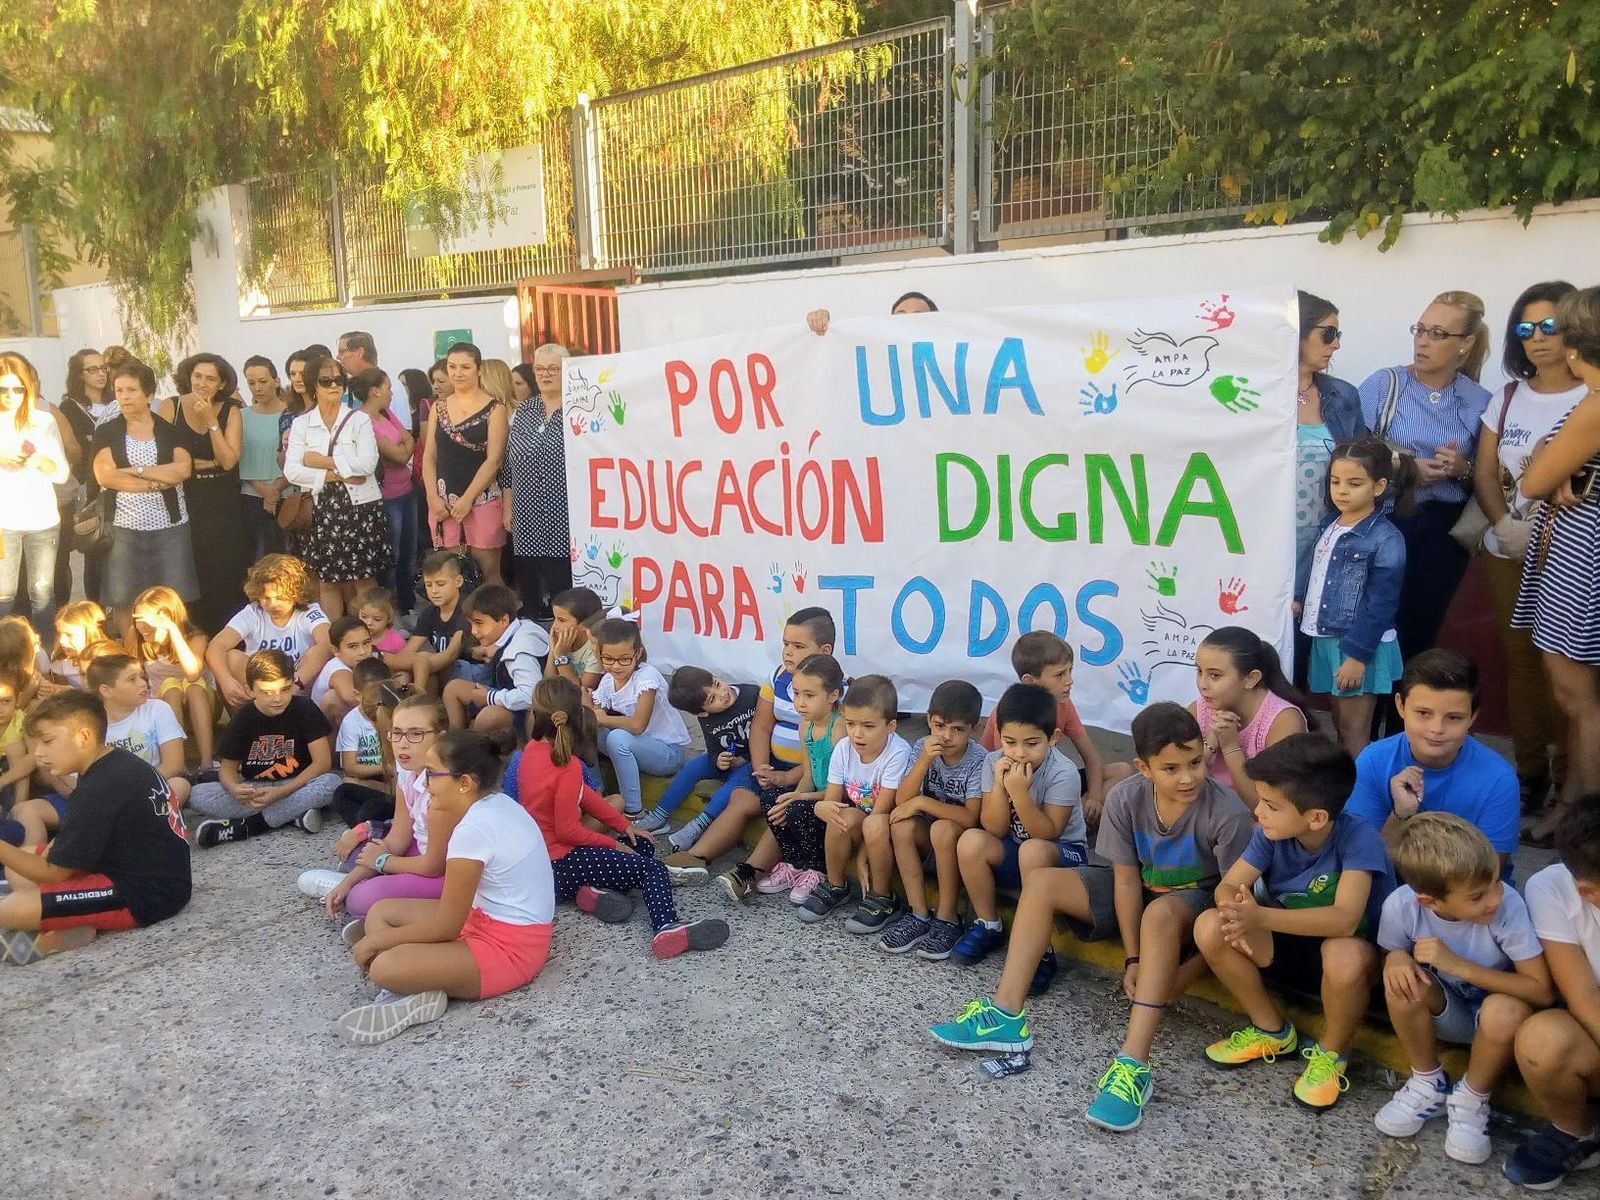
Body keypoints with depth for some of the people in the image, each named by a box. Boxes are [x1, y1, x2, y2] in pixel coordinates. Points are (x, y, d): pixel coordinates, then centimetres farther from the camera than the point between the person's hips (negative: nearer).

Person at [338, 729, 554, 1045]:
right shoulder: (497, 802, 2)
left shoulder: (473, 830, -26)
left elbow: (446, 927, -18)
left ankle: (419, 995, -1)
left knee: (383, 967, -29)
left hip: (509, 949, -11)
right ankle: (418, 991, -7)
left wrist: (375, 941, -7)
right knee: (380, 912, 11)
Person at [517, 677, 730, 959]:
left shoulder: (533, 749, 4)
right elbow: (567, 830, -21)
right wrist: (612, 843, -7)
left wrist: (624, 825, 9)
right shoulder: (568, 766, -23)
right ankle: (667, 925, -39)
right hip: (558, 866, -9)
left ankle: (598, 888, -7)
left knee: (643, 845, 18)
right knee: (654, 870, -13)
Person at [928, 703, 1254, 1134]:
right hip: (1141, 892, 5)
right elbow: (1126, 879, -10)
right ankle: (1006, 1016, -13)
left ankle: (1133, 1064, -42)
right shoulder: (1124, 800, -18)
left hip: (1198, 903, -5)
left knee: (1160, 913, -40)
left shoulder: (1228, 815, -29)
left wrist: (1186, 972, -26)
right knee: (1041, 881, -10)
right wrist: (1133, 959, -14)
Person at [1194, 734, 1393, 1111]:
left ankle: (1331, 1053, -7)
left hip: (1349, 952, -4)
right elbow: (1228, 886, -12)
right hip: (1291, 946, 5)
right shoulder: (1271, 833, -13)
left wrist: (1259, 916, -51)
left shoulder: (1358, 838, -27)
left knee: (1344, 956, -40)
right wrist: (1235, 909, -37)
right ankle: (1273, 1031, 4)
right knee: (1210, 927, -20)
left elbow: (1344, 920, -38)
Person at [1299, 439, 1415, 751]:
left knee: (1354, 731, 1)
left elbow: (1380, 606, -17)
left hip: (1360, 645, -7)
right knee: (1339, 725, 16)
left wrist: (1358, 654, -19)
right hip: (1326, 639, 7)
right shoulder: (1330, 524, 8)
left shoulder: (1386, 538, -15)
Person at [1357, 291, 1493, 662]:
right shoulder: (1381, 386, -4)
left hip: (1444, 530, 2)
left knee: (1421, 630, 12)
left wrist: (1463, 470, -11)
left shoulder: (1480, 402, 3)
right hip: (1385, 522, -2)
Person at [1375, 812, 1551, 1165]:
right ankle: (1429, 1084, -2)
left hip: (1495, 1014, -1)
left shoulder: (1508, 905, -30)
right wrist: (1397, 959, -30)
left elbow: (1543, 991, -27)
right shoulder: (1401, 905, -25)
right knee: (1402, 982, -30)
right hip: (1446, 1013, 2)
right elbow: (1393, 952, -5)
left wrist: (1457, 965, -34)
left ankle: (1472, 1099, -4)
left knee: (1506, 1011, -35)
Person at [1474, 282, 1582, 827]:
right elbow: (1484, 473, 7)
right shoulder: (1507, 397, 12)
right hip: (1508, 552, 4)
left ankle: (1569, 777, 4)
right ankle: (1529, 768, 18)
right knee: (1519, 657, 8)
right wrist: (1504, 524, -10)